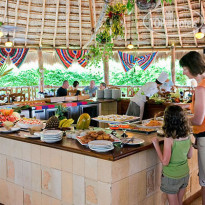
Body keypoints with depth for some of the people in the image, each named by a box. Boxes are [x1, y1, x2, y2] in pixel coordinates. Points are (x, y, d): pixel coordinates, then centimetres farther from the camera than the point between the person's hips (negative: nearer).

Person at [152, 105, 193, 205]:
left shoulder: (169, 139, -26)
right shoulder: (187, 136, -7)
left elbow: (165, 162, -24)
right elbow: (189, 155, 6)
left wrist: (156, 144, -18)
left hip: (171, 177, -5)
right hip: (185, 174, 5)